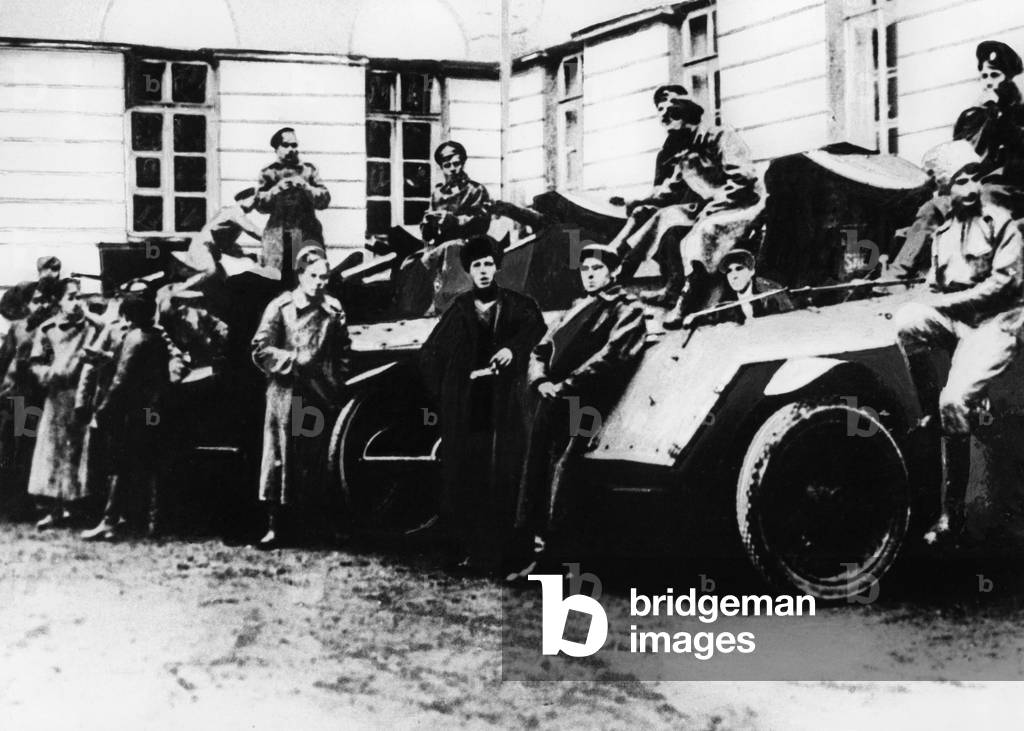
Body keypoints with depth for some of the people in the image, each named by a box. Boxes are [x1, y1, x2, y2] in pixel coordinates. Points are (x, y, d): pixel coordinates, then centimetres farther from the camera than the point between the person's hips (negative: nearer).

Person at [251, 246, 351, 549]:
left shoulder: (333, 311, 7)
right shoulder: (280, 307, -3)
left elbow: (342, 353, 16)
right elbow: (261, 350, -4)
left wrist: (337, 385, 8)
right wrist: (292, 360, -13)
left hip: (319, 397, 3)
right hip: (285, 395, -3)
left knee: (313, 461, 7)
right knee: (279, 458, -4)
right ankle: (274, 526, -1)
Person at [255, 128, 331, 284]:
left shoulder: (308, 170, 11)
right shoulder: (268, 173, 11)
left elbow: (325, 200, 4)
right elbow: (259, 204, 1)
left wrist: (306, 187, -12)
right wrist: (276, 189, -14)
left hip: (306, 235, 0)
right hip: (277, 234, 0)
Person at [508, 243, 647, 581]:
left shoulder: (626, 308, 6)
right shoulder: (577, 309, 27)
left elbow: (611, 354, -9)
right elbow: (542, 348, 23)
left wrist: (567, 384, -14)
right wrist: (540, 379, 1)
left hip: (581, 402, -7)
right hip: (551, 399, 7)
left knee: (560, 468, -16)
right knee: (535, 468, 1)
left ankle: (546, 550, -17)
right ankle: (531, 541, 2)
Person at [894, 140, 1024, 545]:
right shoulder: (943, 233, 19)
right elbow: (935, 290, 21)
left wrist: (947, 301, -12)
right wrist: (930, 307, -3)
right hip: (952, 319, 6)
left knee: (955, 401, -25)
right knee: (905, 322, -28)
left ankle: (952, 512, -17)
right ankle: (928, 406, -8)